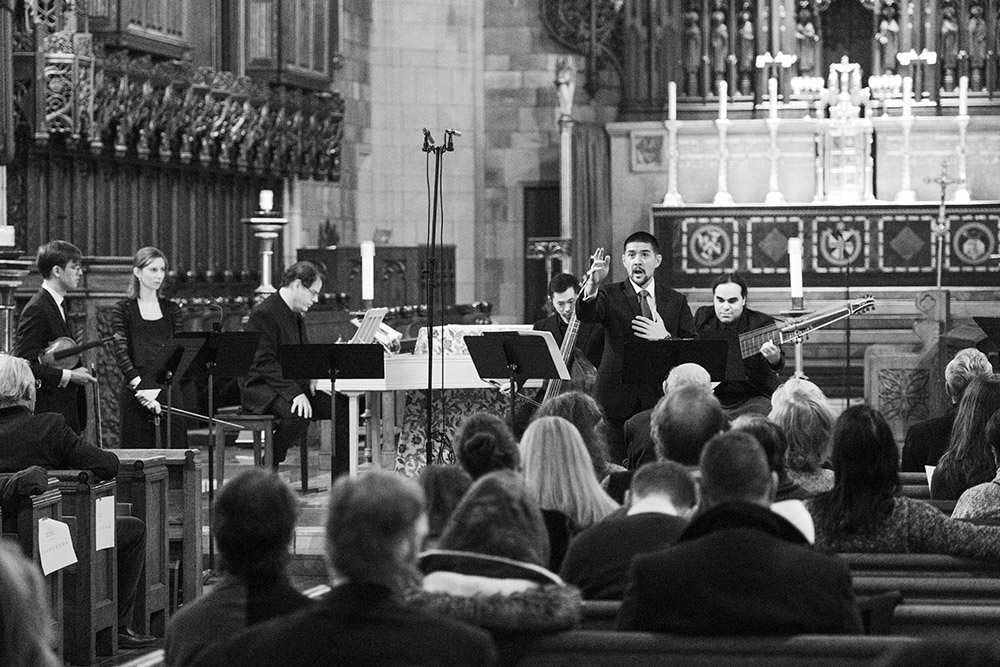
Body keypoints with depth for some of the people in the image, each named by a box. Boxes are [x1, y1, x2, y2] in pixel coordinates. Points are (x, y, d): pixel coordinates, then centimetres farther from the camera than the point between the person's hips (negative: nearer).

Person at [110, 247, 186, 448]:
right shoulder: (123, 310, 4)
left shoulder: (171, 310, 12)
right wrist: (139, 385, -22)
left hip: (168, 391, 2)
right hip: (135, 394, -2)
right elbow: (120, 351, -7)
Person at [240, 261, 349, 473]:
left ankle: (342, 478, -3)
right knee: (297, 414, -36)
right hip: (261, 388, -9)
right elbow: (264, 363, -22)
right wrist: (294, 393, -29)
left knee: (342, 406, -7)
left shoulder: (296, 316, 16)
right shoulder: (264, 314, -15)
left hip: (295, 386, 9)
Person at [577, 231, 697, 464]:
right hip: (617, 398, -1)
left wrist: (665, 338, -11)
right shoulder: (610, 295, 6)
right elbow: (586, 315, -16)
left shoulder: (676, 301, 12)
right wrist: (593, 285, -35)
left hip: (660, 401, 1)